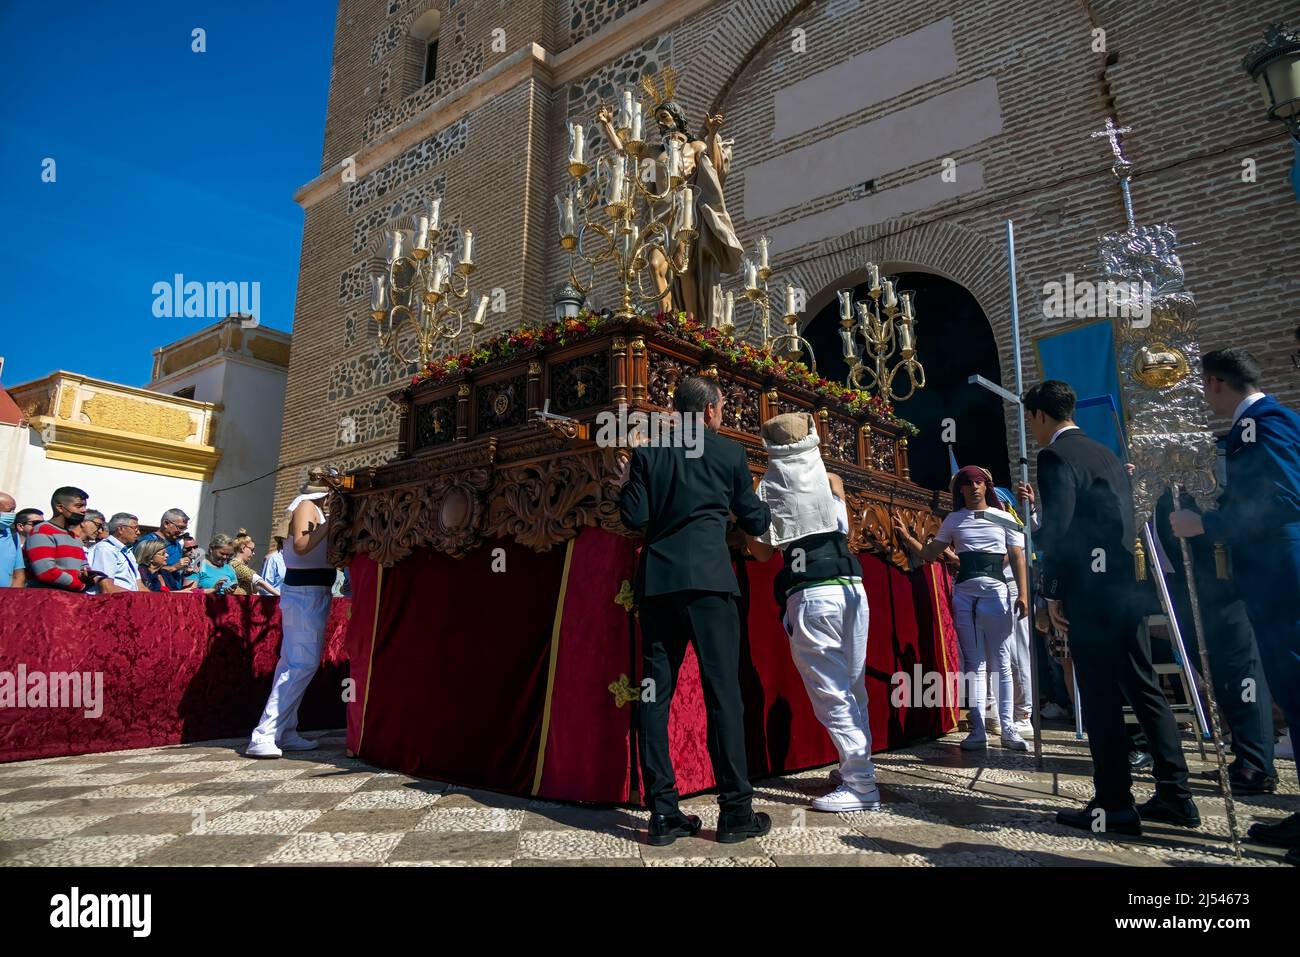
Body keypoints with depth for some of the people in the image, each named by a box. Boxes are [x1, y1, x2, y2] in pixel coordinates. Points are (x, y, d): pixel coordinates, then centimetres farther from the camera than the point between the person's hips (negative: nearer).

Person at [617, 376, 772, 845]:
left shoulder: (647, 453, 8)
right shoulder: (730, 453, 6)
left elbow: (634, 518, 2)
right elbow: (754, 522, 11)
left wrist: (627, 486, 21)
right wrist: (771, 506, 32)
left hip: (657, 580, 3)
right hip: (708, 579, -2)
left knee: (657, 692, 6)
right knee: (722, 691, 1)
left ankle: (663, 812, 9)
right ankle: (736, 811, 5)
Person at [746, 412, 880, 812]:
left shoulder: (768, 487, 2)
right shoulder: (832, 480, 10)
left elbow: (763, 552, 7)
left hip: (809, 596, -4)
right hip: (851, 588, 4)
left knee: (831, 693, 0)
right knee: (853, 687, 16)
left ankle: (861, 785, 2)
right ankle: (857, 768, 29)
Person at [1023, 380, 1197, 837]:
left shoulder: (1055, 456, -9)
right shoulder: (1107, 454, 17)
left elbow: (1058, 528, -16)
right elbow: (1123, 520, 19)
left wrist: (1051, 592, -10)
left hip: (1088, 593, -8)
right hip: (1125, 587, 9)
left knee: (1101, 698, -2)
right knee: (1143, 688, 14)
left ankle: (1114, 807, 5)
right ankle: (1175, 796, 20)